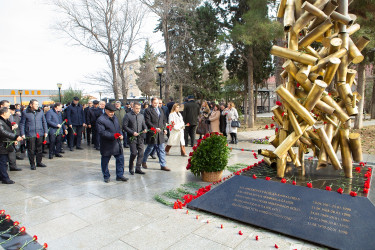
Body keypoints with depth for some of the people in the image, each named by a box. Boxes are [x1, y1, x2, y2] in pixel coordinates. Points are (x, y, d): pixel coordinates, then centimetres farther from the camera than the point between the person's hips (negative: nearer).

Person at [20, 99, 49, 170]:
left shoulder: (40, 111, 6)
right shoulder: (25, 112, -3)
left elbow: (44, 122, 12)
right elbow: (22, 124, 1)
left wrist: (46, 131, 7)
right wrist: (22, 134, -5)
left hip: (40, 134, 3)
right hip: (30, 134, -3)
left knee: (39, 149, 11)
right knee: (31, 150, 3)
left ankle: (39, 162, 24)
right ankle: (32, 164, 15)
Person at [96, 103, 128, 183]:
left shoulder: (115, 118, 13)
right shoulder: (100, 120, -12)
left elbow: (119, 128, 19)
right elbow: (101, 132, -19)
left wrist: (121, 134, -1)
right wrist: (113, 136, -25)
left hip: (117, 143, 6)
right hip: (107, 145, -6)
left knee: (120, 159, 7)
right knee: (105, 161, 7)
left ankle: (119, 175, 18)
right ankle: (106, 176, 24)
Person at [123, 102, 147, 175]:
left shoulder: (141, 116, 15)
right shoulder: (128, 115, -2)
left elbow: (144, 124, 20)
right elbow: (124, 126, -6)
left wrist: (145, 129, -4)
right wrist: (132, 132, -16)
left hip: (140, 137, 5)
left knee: (141, 153, 3)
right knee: (134, 153, -11)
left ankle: (138, 168, 16)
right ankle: (131, 169, 11)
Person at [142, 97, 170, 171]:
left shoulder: (160, 110, 16)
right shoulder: (148, 110, -6)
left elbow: (164, 120, 21)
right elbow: (148, 122, -13)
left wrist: (164, 129, 7)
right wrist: (155, 128, -22)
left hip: (160, 133, 6)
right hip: (152, 133, -6)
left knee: (161, 150, 6)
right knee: (149, 148, 8)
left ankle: (163, 165, 11)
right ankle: (143, 162, 30)